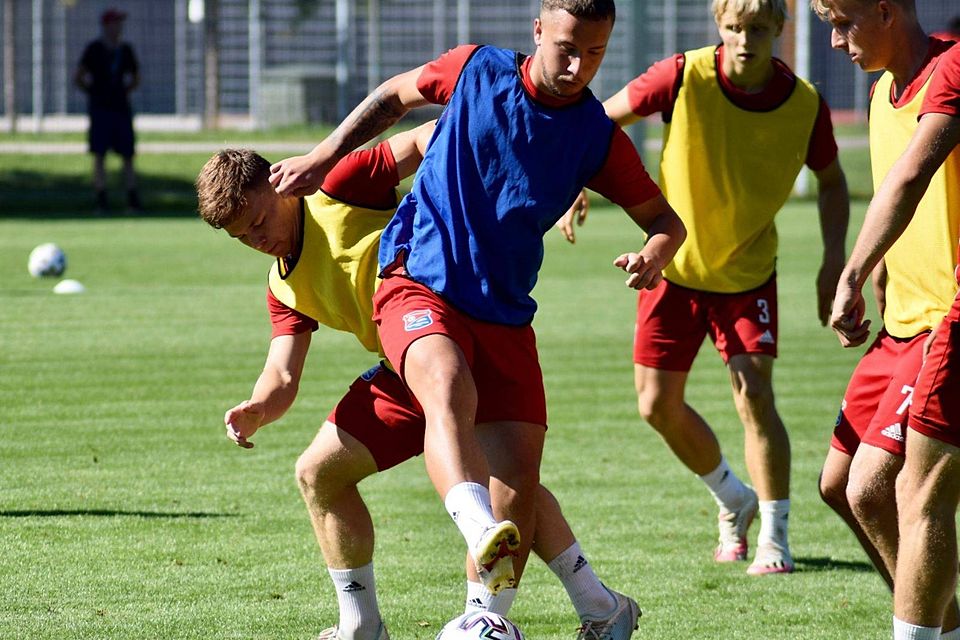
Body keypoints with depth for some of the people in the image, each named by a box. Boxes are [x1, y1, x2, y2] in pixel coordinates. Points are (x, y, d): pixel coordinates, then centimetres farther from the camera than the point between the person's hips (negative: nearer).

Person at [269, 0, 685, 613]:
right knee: (449, 385, -36)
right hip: (418, 284, -3)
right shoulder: (477, 70, -1)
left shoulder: (598, 137, 2)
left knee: (518, 484, -6)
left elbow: (666, 220, 10)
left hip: (505, 315, 3)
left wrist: (653, 257, -13)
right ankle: (482, 538, -60)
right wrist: (323, 158, 12)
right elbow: (394, 96, 18)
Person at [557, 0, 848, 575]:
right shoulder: (684, 77, -19)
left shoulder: (805, 105, -15)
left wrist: (834, 261, -6)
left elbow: (831, 180, 3)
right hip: (675, 266, 1)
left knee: (754, 394, -16)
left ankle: (774, 537, -4)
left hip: (747, 272, -1)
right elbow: (601, 120, -6)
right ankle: (734, 500, 29)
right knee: (658, 405, 3)